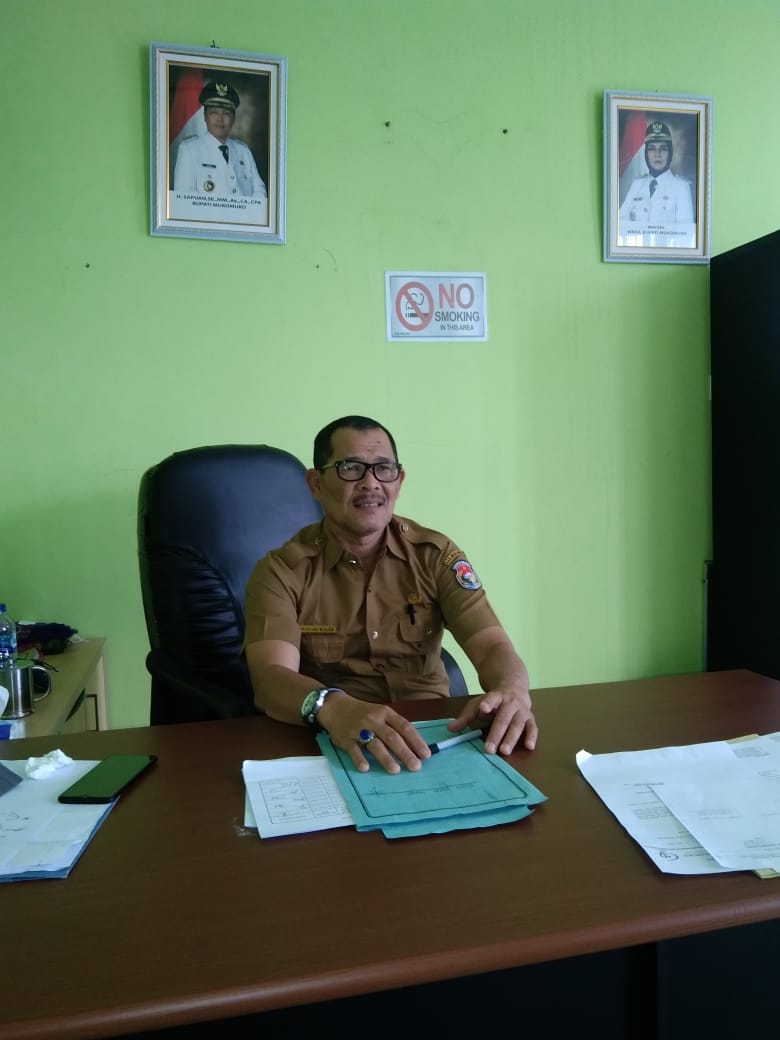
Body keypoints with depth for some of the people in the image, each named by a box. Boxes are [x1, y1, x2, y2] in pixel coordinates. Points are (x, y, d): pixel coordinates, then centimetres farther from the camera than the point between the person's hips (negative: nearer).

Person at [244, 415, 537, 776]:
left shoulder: (435, 554, 1)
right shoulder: (279, 570, -7)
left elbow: (493, 646, -9)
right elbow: (271, 676, -21)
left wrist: (511, 692, -33)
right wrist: (334, 708, -43)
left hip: (430, 734, 2)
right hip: (327, 742, -2)